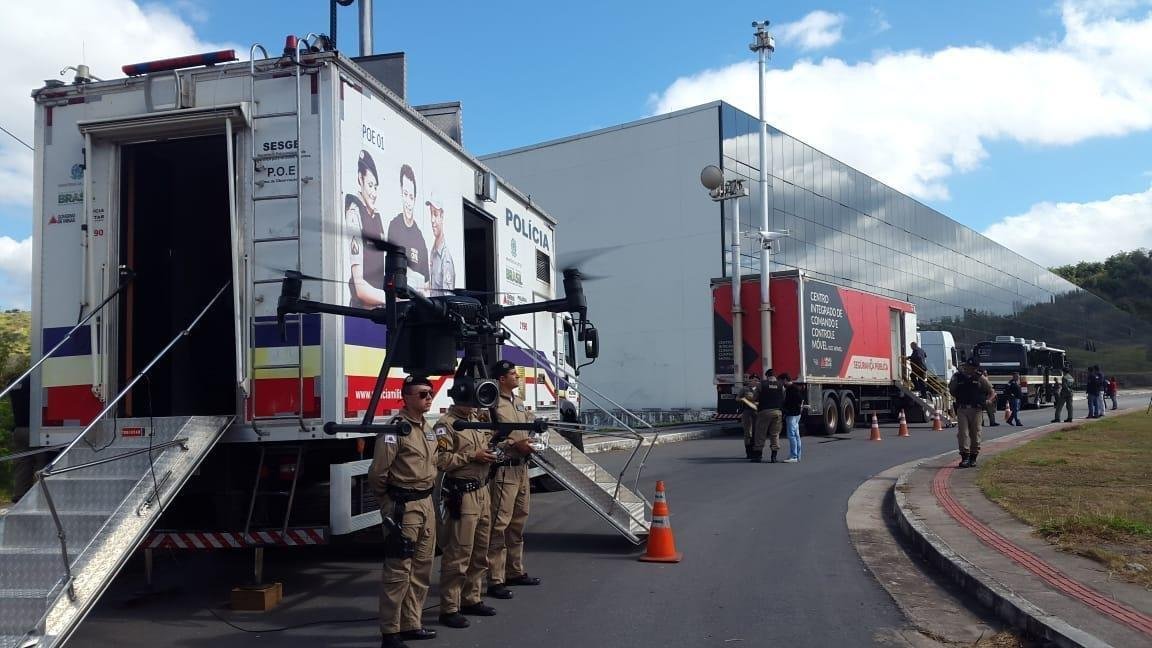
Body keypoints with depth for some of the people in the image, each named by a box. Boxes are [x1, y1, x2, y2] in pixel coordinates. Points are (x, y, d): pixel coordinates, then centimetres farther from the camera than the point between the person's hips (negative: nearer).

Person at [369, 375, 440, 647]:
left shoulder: (428, 428, 12)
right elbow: (377, 473, -16)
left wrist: (425, 496, 18)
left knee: (421, 568, 14)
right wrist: (389, 503, -2)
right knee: (398, 571, -3)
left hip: (426, 504, 9)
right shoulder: (395, 430, -15)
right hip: (403, 507, -9)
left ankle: (411, 624, 26)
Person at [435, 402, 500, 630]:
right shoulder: (446, 425, -12)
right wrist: (472, 456, -19)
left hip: (482, 492, 9)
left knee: (480, 552, 15)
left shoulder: (477, 419, 14)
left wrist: (489, 452, 7)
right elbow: (440, 460, -21)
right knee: (458, 554, -5)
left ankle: (472, 599, 28)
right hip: (462, 495, -9)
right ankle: (449, 609, 4)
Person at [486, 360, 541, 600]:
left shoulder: (519, 402, 14)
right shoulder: (493, 405, -14)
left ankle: (515, 571, 30)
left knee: (519, 521, 17)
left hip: (522, 467, 9)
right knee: (499, 524, -8)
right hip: (504, 470, -9)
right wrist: (515, 444, -20)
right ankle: (495, 580, -3)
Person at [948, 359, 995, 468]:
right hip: (962, 409, 0)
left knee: (975, 434, 4)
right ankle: (965, 457, -9)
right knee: (962, 433, -8)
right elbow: (951, 391, 20)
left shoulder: (980, 378, 4)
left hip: (976, 410, 0)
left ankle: (973, 458, 15)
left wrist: (988, 400, -6)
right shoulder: (957, 377, 6)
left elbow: (992, 391, 11)